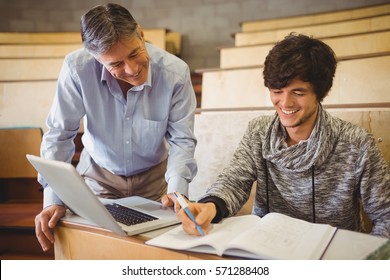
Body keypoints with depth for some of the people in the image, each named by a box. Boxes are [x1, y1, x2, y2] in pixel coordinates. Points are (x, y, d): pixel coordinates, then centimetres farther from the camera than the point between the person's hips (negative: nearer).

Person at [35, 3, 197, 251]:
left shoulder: (175, 72, -23)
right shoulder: (77, 68, -25)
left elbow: (182, 140, -17)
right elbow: (59, 135, -17)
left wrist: (176, 189, -33)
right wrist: (54, 199, -23)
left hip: (153, 176, 0)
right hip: (99, 174, 0)